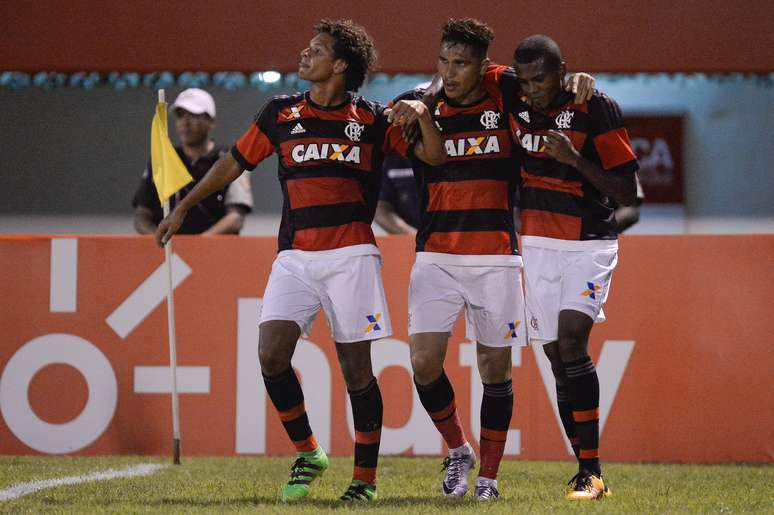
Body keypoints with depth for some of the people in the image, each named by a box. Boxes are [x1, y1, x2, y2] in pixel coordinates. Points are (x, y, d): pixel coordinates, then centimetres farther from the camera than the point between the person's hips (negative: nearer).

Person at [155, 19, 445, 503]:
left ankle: (366, 478, 7)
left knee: (356, 367, -3)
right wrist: (182, 208, 18)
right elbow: (234, 162, 18)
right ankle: (307, 453, 4)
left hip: (352, 255, -2)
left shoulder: (372, 118, 5)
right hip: (295, 257, 2)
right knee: (271, 354, -14)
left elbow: (435, 155, 3)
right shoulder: (281, 113, 11)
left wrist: (421, 112, -15)